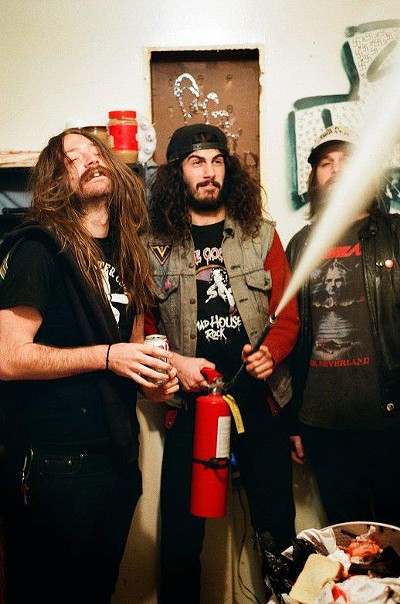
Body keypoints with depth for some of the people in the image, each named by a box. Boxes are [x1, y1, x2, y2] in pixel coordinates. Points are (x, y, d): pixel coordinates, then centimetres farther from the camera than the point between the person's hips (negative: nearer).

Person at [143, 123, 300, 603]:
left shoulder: (260, 235, 6)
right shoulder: (154, 245, 3)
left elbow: (287, 316, 5)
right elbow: (141, 327, 5)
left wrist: (272, 352, -14)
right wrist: (175, 362, -11)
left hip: (259, 399, 1)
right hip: (189, 402, 0)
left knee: (277, 528, 11)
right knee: (181, 532, 9)